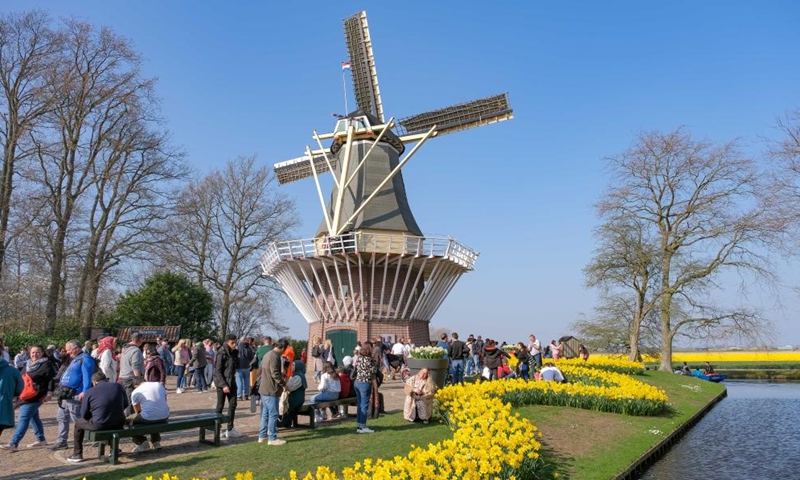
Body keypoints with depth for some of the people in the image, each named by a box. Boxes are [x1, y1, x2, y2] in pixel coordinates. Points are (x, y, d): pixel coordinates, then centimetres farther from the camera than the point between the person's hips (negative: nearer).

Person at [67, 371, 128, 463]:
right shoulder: (118, 386, 3)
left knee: (78, 422, 25)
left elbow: (84, 415, 2)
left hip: (99, 426, -3)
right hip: (118, 424, 3)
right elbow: (126, 404, 12)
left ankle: (77, 455, 29)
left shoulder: (89, 392, -4)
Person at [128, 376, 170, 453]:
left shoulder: (135, 392, 3)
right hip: (165, 416, 5)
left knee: (129, 420, 20)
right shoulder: (159, 384, 13)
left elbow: (137, 411, 15)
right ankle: (156, 442, 34)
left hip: (149, 418, -5)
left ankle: (142, 443, 16)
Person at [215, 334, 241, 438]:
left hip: (231, 382, 7)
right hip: (222, 383, -7)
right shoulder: (222, 353, -14)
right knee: (220, 406, 3)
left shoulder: (234, 352, 6)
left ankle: (230, 429, 13)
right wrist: (224, 385, -20)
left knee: (233, 404, 6)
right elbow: (218, 371, -15)